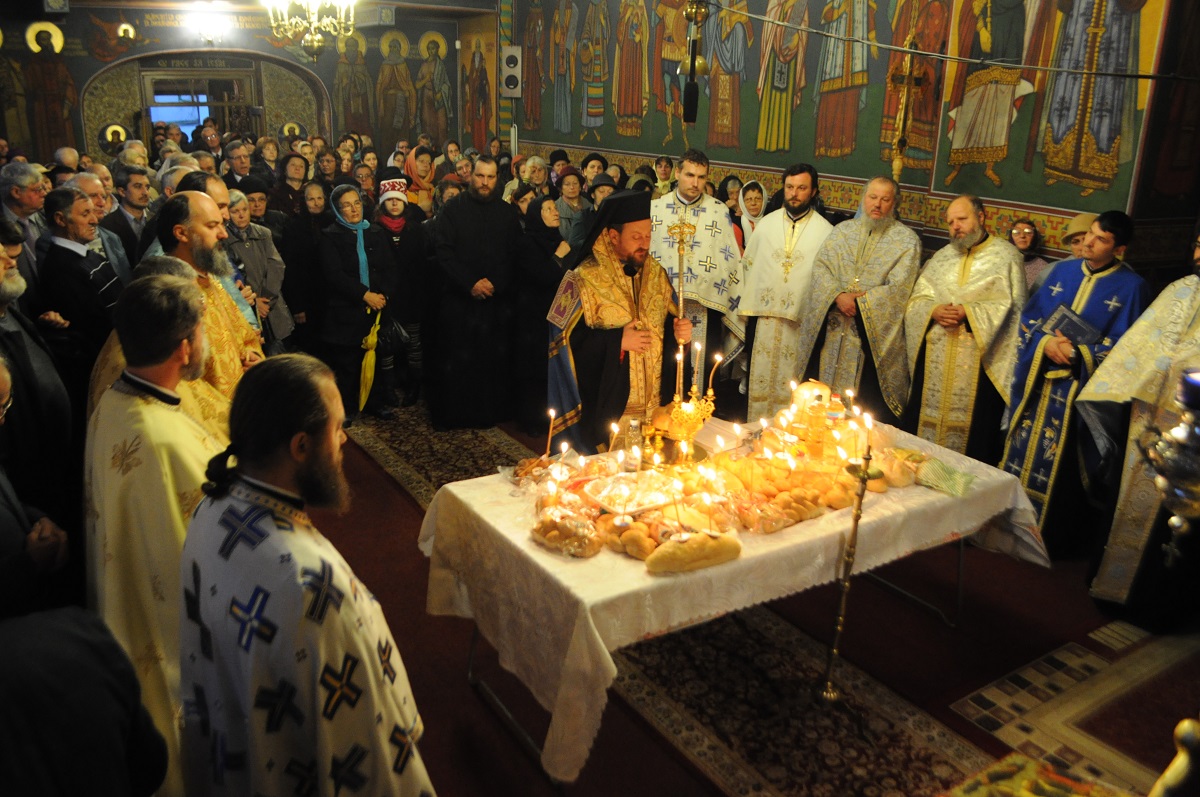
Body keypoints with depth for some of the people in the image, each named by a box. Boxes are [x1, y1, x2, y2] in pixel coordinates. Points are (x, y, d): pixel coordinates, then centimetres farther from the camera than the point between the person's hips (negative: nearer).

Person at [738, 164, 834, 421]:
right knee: (759, 378, 8)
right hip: (763, 314, 2)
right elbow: (748, 264, 11)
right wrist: (746, 307, 6)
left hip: (801, 320, -2)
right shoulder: (767, 223, 8)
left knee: (790, 384, 4)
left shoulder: (825, 231, -1)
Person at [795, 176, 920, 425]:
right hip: (832, 333, 3)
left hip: (874, 337, -3)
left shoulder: (906, 240, 1)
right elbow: (820, 267, 2)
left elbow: (898, 288, -8)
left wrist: (858, 302, -14)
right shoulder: (843, 230, 12)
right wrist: (838, 297, -16)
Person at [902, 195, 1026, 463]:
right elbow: (916, 300, 10)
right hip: (934, 359, 4)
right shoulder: (942, 256, 17)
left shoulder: (1005, 255, 3)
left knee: (974, 433, -3)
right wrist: (934, 310, -11)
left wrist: (968, 312, -16)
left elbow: (1010, 306, -6)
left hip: (978, 362, -4)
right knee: (921, 425, 6)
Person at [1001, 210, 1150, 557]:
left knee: (1060, 463, 3)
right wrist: (1045, 343, -13)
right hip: (1039, 379, 4)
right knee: (1022, 452, 10)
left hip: (1081, 388, -4)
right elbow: (1030, 316, 6)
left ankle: (1050, 537, 18)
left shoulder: (1131, 287, -5)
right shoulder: (1062, 270, 7)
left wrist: (1075, 353, -20)